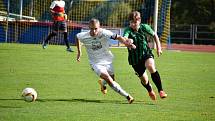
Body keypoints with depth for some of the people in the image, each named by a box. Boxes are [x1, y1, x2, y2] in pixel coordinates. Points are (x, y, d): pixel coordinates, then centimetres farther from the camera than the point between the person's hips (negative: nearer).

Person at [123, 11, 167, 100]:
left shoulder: (144, 27, -7)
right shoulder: (128, 30, -15)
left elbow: (154, 35, 10)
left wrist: (158, 48, 8)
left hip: (146, 54, 0)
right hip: (135, 58, 0)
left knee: (151, 67, -31)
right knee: (143, 79, 6)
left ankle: (160, 90, -22)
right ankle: (150, 91, 43)